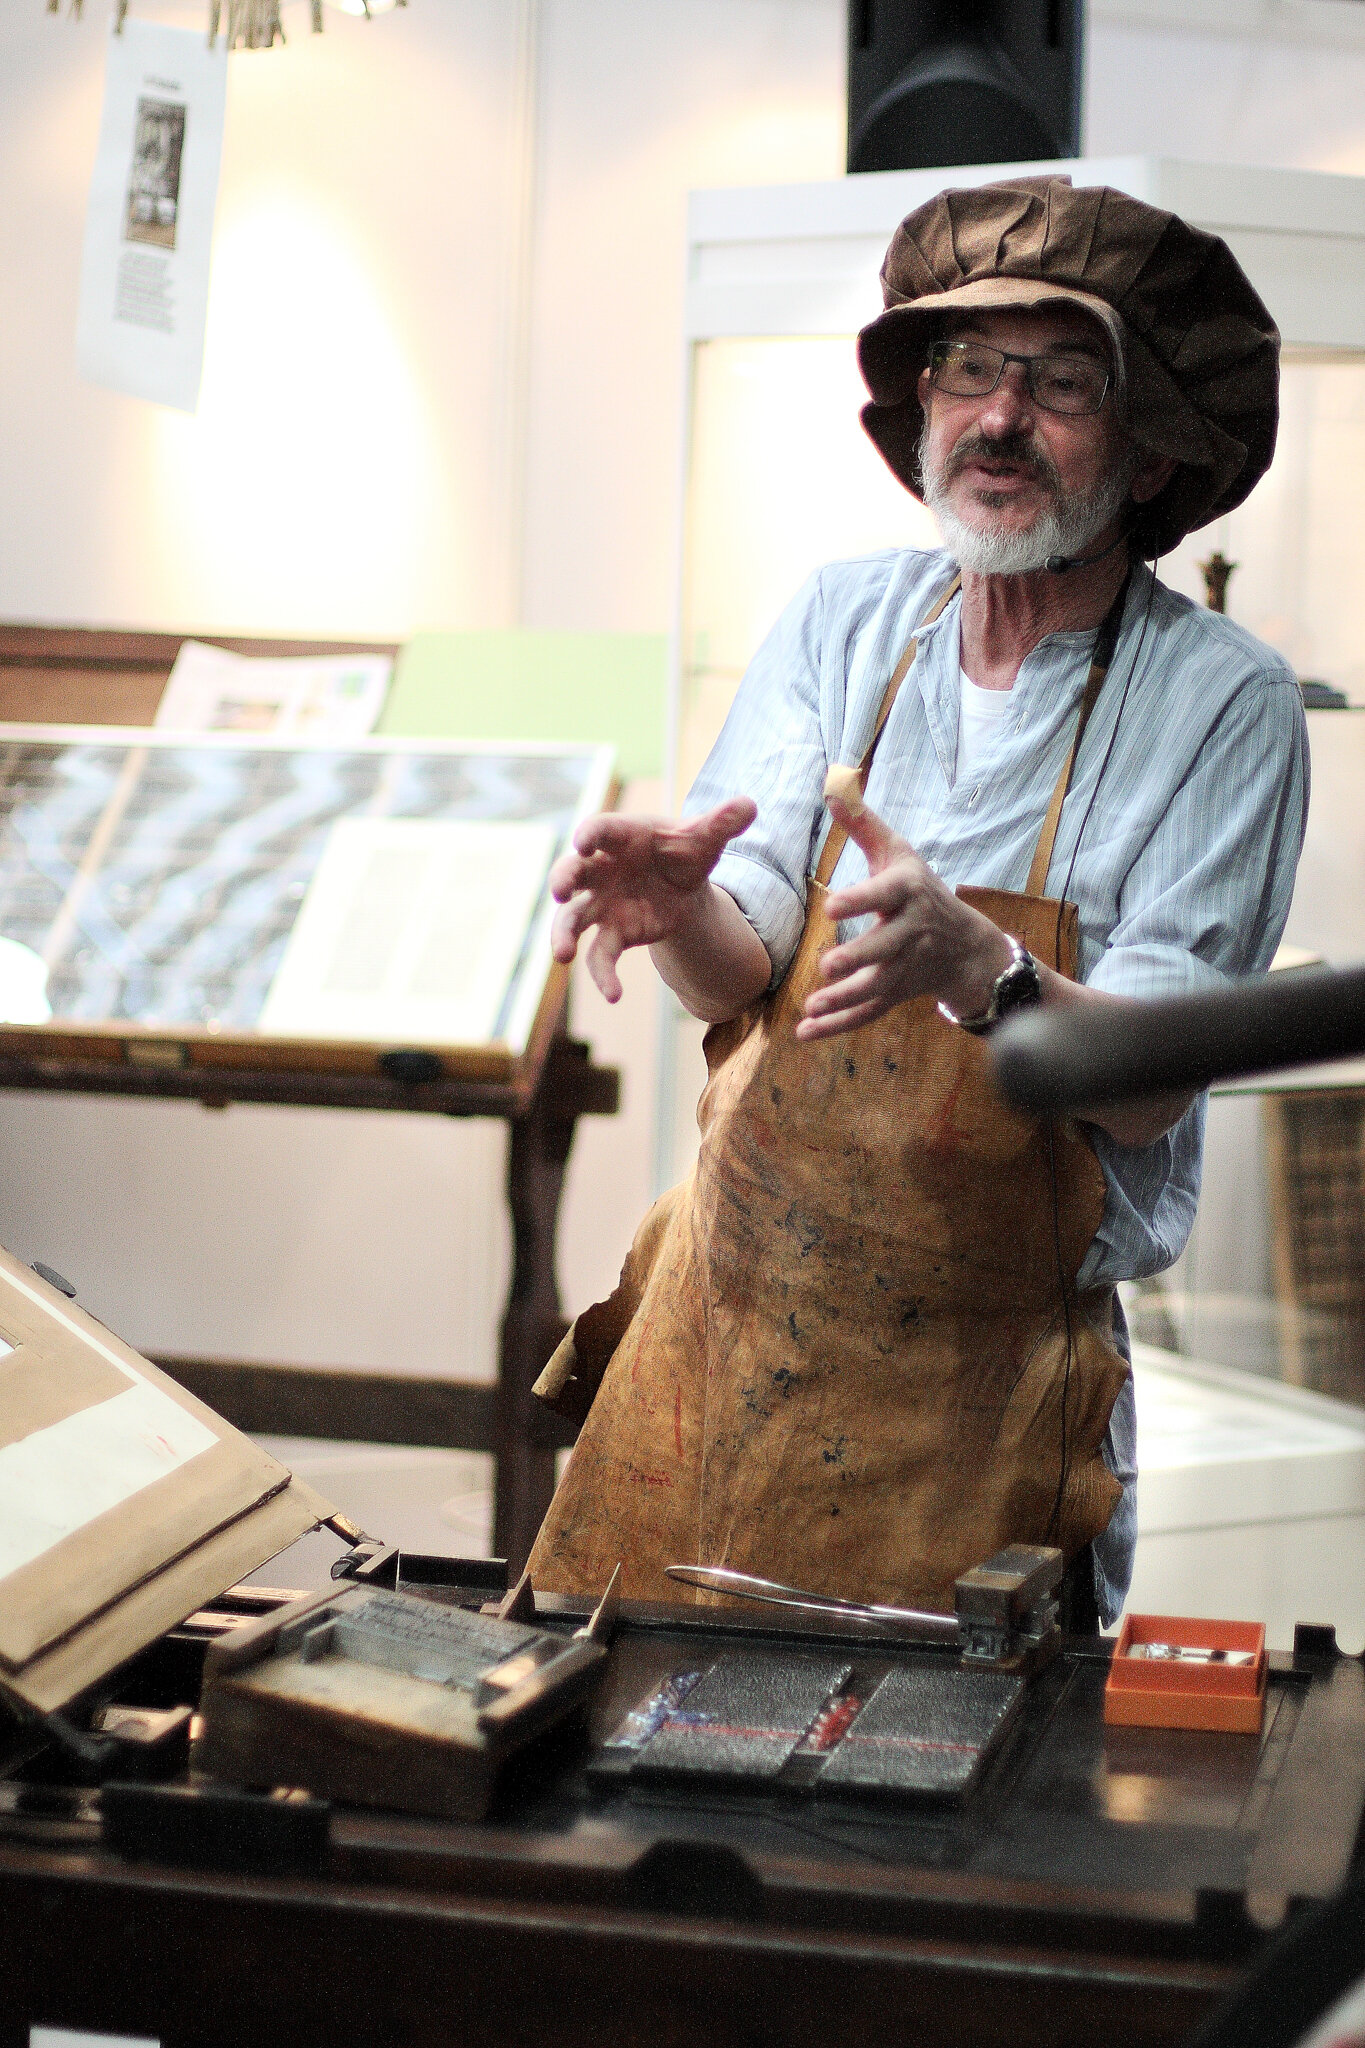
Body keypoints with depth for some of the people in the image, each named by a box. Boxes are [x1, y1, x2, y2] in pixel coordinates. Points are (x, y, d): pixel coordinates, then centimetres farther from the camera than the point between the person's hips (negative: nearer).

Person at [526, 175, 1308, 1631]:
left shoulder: (1223, 704, -10)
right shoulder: (844, 621, 1)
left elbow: (1150, 1083, -15)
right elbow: (740, 972, -5)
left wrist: (975, 967, -35)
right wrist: (679, 908, -29)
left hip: (979, 1378, -3)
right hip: (723, 1317, 3)